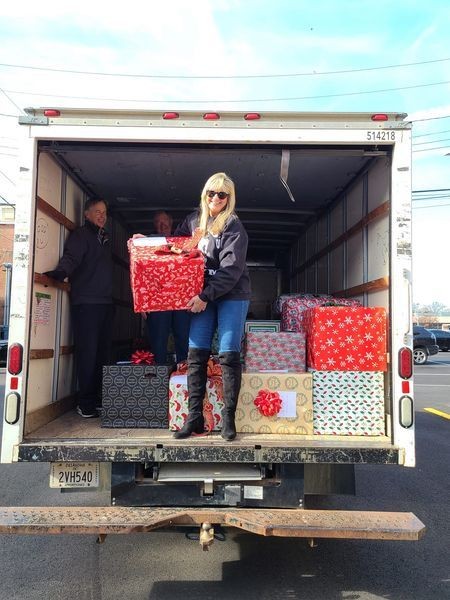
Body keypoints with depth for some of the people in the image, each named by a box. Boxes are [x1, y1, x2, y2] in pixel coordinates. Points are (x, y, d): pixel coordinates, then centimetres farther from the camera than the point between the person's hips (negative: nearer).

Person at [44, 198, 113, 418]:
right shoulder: (80, 235, 1)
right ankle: (85, 403, 1)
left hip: (105, 303, 7)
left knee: (103, 353, 6)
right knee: (88, 353, -7)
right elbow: (70, 259, -15)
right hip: (86, 303, -7)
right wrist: (59, 273, -34)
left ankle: (99, 399, 14)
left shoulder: (105, 238, 23)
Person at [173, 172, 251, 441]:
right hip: (203, 296, 5)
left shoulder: (234, 227, -7)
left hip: (232, 296, -5)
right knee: (196, 354, -1)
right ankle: (195, 417, 6)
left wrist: (206, 296, -20)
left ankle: (229, 418, 5)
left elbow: (231, 270, -15)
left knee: (229, 355, -6)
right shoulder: (194, 220, 11)